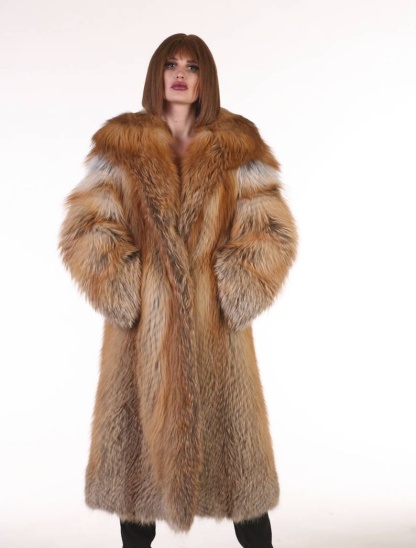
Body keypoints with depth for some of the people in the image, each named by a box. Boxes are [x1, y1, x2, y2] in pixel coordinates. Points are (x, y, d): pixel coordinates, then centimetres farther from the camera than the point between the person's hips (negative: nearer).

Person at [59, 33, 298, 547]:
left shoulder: (238, 145, 5)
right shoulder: (121, 143, 4)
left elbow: (272, 231, 0)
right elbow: (84, 231, -2)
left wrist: (231, 295, -9)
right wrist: (127, 297, -9)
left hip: (216, 326, 0)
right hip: (142, 327, 0)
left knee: (232, 432, 7)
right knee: (140, 438, 8)